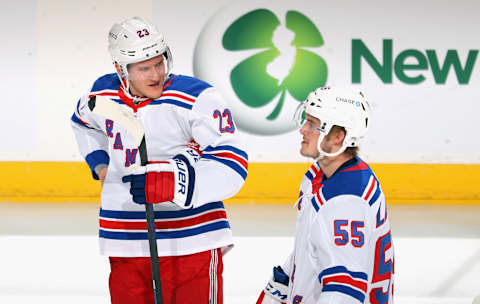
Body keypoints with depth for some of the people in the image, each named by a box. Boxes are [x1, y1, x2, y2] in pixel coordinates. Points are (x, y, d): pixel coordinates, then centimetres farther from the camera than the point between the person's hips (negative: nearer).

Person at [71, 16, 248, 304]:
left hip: (190, 240, -5)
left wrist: (172, 182, -32)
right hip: (125, 242, 5)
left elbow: (232, 164, -21)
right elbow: (84, 122, 30)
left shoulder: (198, 99, -14)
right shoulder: (102, 95, 4)